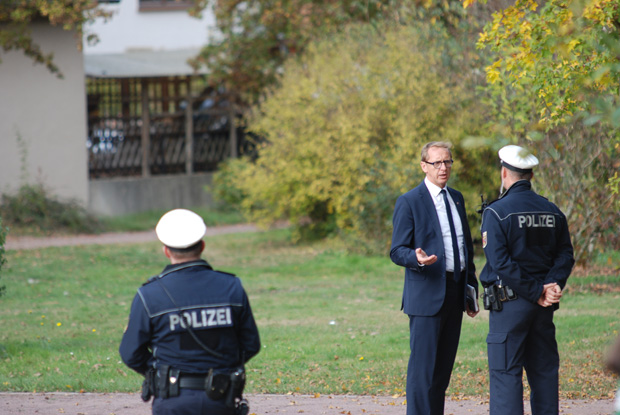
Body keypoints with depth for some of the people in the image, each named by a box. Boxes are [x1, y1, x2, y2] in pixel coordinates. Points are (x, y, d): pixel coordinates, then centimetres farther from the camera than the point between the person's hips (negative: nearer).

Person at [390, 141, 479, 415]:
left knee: (444, 365, 8)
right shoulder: (409, 202, -5)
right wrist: (417, 258, -30)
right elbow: (397, 251, -8)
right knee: (423, 367, -9)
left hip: (455, 292, 7)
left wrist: (472, 289, 17)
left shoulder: (456, 198, 15)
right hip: (427, 294, -7)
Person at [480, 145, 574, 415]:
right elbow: (565, 255, 4)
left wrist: (536, 293, -11)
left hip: (509, 302, -5)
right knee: (543, 370, 12)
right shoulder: (552, 212, 8)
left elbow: (501, 263, -15)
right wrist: (552, 286, -7)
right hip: (543, 310, 5)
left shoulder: (496, 212, -9)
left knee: (506, 373, -3)